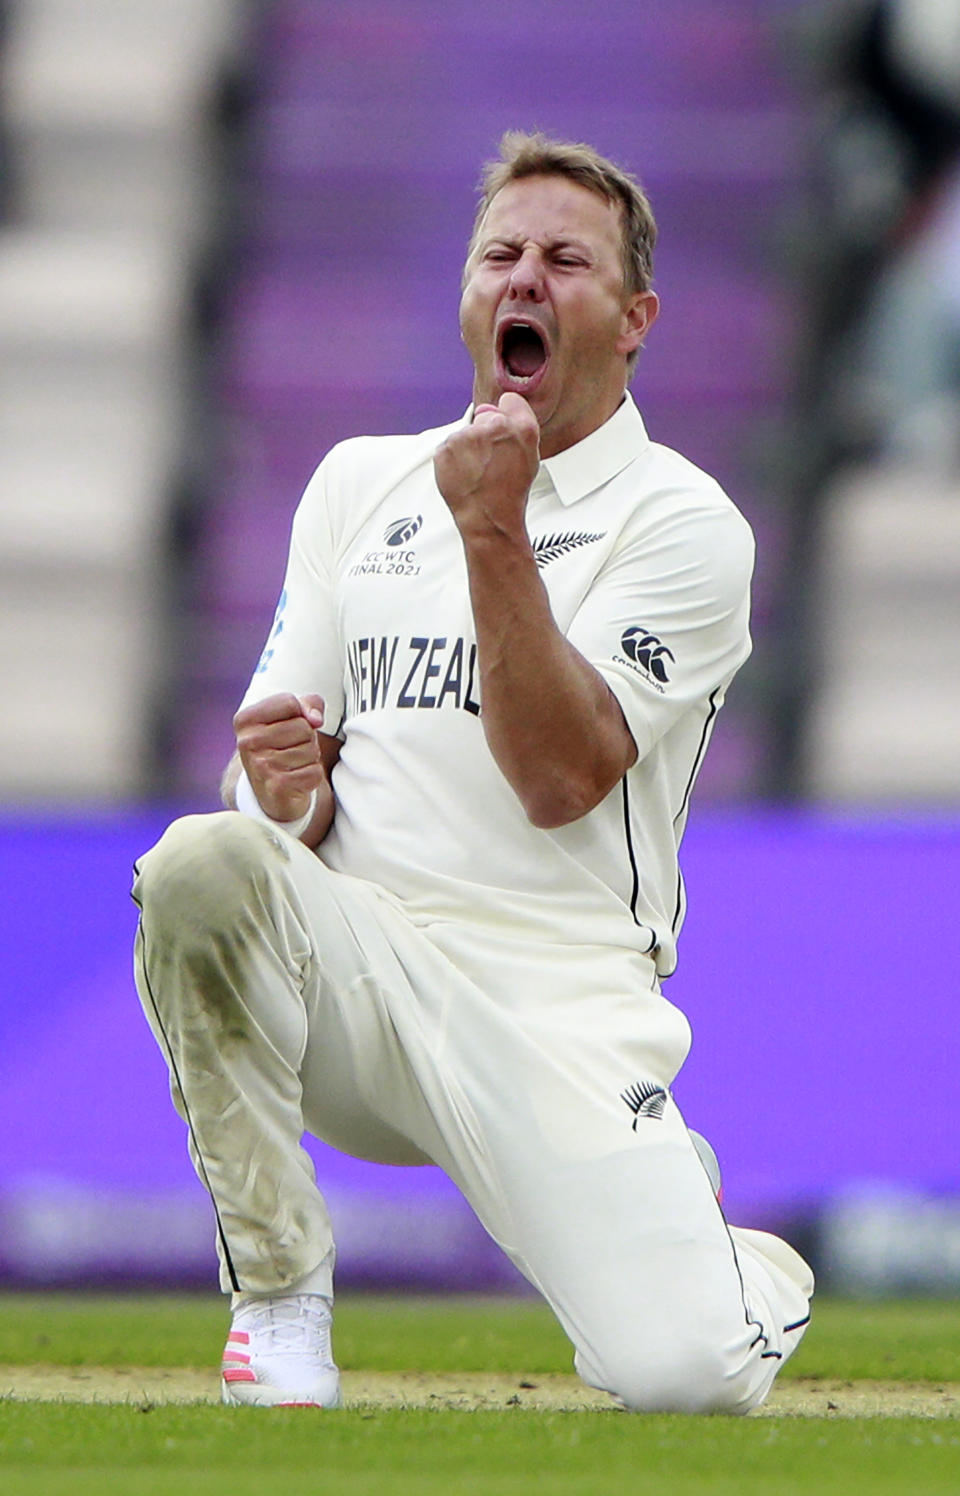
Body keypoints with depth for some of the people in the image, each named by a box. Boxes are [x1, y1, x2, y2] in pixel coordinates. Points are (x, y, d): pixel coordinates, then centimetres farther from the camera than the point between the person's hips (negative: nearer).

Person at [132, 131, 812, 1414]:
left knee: (684, 1375, -23)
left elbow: (559, 779, -13)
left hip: (559, 1005, -3)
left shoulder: (683, 525, 0)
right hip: (351, 972, 3)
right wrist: (286, 787, -11)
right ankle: (279, 1293, -14)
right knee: (204, 862, -31)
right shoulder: (363, 483, 15)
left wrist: (496, 535, -20)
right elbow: (281, 795, 14)